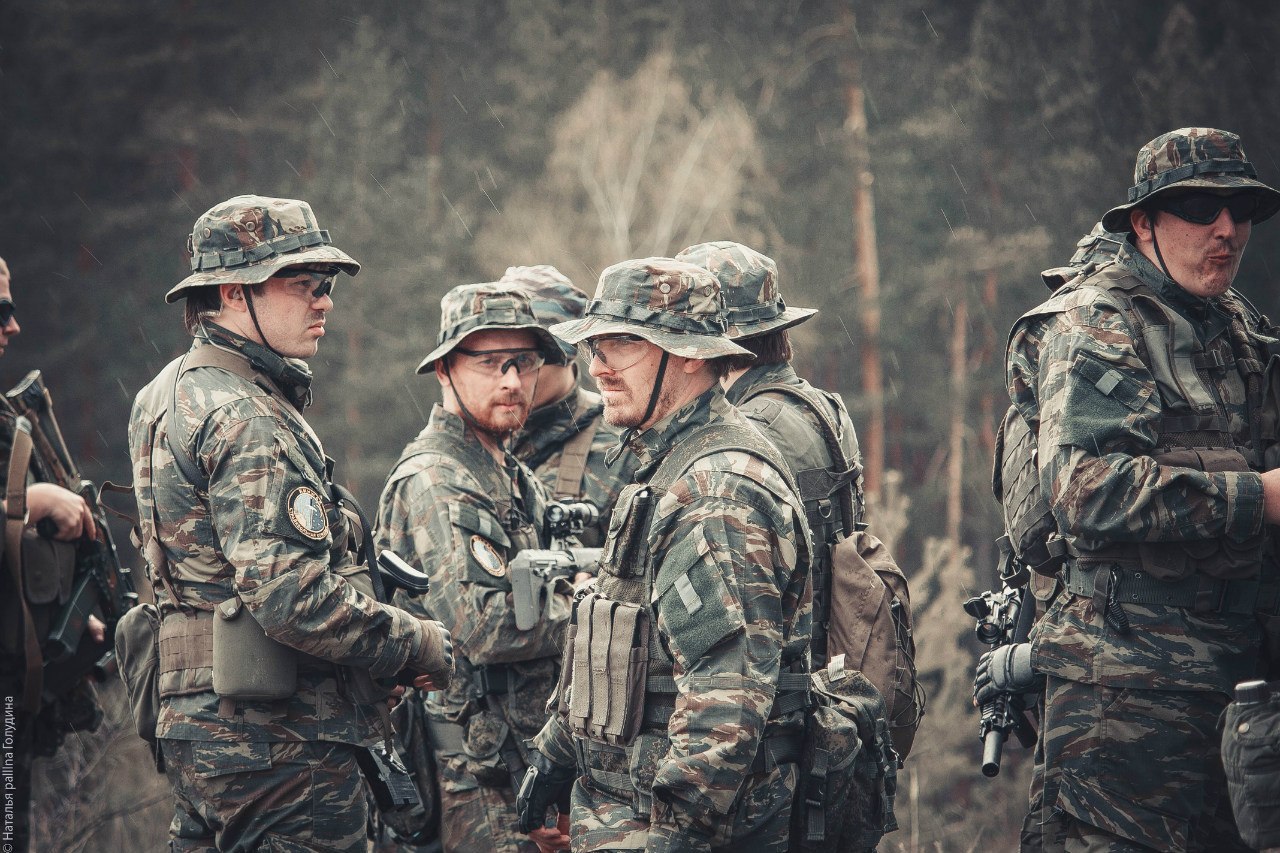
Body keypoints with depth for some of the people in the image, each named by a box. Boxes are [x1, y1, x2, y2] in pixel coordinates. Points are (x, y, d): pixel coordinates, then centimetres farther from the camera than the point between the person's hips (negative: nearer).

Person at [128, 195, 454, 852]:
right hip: (279, 739, -10)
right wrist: (418, 643, -12)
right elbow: (293, 597, -26)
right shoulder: (247, 422, -17)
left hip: (196, 724, 10)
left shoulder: (168, 394, 15)